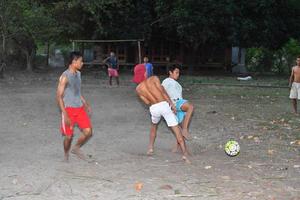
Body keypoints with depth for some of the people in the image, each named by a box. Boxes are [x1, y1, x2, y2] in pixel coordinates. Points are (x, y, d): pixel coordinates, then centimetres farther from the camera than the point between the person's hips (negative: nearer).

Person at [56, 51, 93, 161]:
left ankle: (76, 148, 22)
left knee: (88, 132, -3)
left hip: (80, 108, 6)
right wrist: (65, 115, -21)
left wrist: (85, 103, 20)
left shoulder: (78, 74, 9)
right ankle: (66, 155, 27)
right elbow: (59, 96, -16)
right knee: (69, 136, 1)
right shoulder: (65, 76, -16)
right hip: (69, 109, -6)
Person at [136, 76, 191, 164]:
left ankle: (150, 148, 35)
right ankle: (185, 154, -11)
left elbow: (147, 102, 10)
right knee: (176, 129, -2)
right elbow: (162, 91, -6)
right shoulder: (154, 78, 6)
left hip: (154, 108, 3)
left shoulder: (138, 89, 14)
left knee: (153, 125, 35)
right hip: (164, 105, -3)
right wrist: (171, 103, -6)